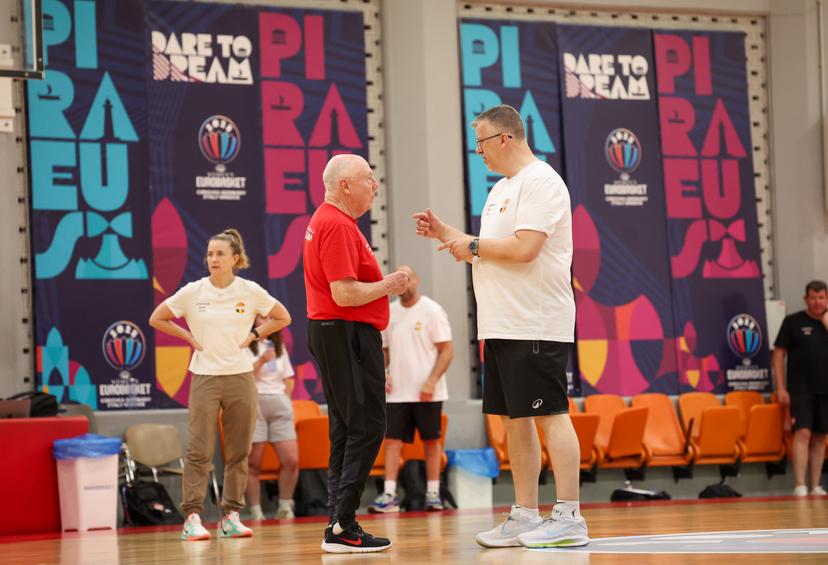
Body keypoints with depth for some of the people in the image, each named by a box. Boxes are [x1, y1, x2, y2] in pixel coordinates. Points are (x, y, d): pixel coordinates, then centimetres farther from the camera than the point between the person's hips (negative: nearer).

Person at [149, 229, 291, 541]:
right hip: (205, 378, -1)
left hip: (241, 377, 2)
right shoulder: (193, 292, -2)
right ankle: (192, 518, -4)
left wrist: (253, 335, 2)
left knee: (239, 451, 4)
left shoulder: (250, 292, 0)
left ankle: (231, 516, 11)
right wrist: (189, 338, 1)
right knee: (199, 451, -6)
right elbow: (156, 319, 8)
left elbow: (282, 318, 13)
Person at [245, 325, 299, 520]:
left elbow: (289, 379, 22)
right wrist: (261, 361, -16)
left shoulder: (279, 346, 19)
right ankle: (256, 513, -3)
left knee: (291, 460, -7)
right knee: (253, 463, -6)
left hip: (280, 406, 5)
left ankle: (285, 507, 4)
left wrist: (285, 400, 7)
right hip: (254, 405, -5)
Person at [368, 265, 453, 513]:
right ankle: (389, 495, -6)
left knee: (431, 440, 4)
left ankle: (433, 493, 10)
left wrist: (432, 381, -17)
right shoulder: (389, 313, 9)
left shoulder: (431, 310, -4)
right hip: (397, 392, 4)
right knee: (392, 440, -4)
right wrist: (382, 373, -1)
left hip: (427, 392, -4)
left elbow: (446, 350, -7)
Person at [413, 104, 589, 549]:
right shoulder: (501, 189, 20)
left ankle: (569, 517, -9)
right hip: (502, 326, 10)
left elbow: (524, 247, -22)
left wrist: (473, 245, -10)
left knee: (549, 414, -9)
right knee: (514, 420, 10)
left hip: (535, 325, -10)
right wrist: (445, 234, 16)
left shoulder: (540, 182, -11)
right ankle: (525, 517, 14)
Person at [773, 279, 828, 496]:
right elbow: (778, 354, 0)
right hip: (800, 389, -4)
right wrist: (781, 387, -7)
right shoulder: (793, 322, 1)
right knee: (803, 432, -14)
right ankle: (800, 486, -17)